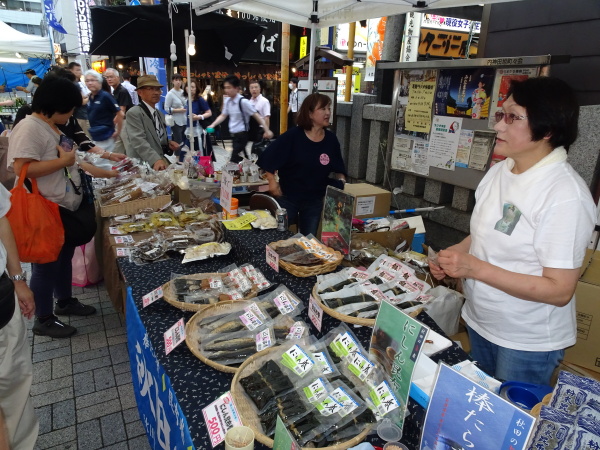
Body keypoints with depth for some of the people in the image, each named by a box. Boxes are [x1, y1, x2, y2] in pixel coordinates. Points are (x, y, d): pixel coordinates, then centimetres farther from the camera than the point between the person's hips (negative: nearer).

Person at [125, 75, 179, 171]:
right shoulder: (134, 113, -8)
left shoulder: (160, 114, 17)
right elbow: (138, 141, -22)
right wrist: (155, 160, -36)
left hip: (161, 164, 7)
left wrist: (168, 144, 5)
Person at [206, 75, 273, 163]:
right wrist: (213, 125, 2)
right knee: (242, 159, 16)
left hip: (242, 135, -7)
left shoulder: (243, 101, -17)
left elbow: (256, 115, -14)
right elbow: (223, 115, 16)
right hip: (234, 135, 7)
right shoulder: (227, 101, 4)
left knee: (234, 161, -10)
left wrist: (267, 130, -15)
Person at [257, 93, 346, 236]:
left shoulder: (331, 140, -3)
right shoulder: (291, 136, -15)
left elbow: (338, 169, 7)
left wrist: (341, 181, -11)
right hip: (287, 197, -3)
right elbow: (268, 159, -9)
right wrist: (272, 181, -12)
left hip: (315, 200, 3)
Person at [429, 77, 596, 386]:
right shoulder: (499, 172, -2)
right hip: (480, 324, 7)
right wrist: (453, 255, -7)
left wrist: (476, 268, -28)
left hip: (528, 343, -7)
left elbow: (560, 290, -23)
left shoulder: (566, 195, -24)